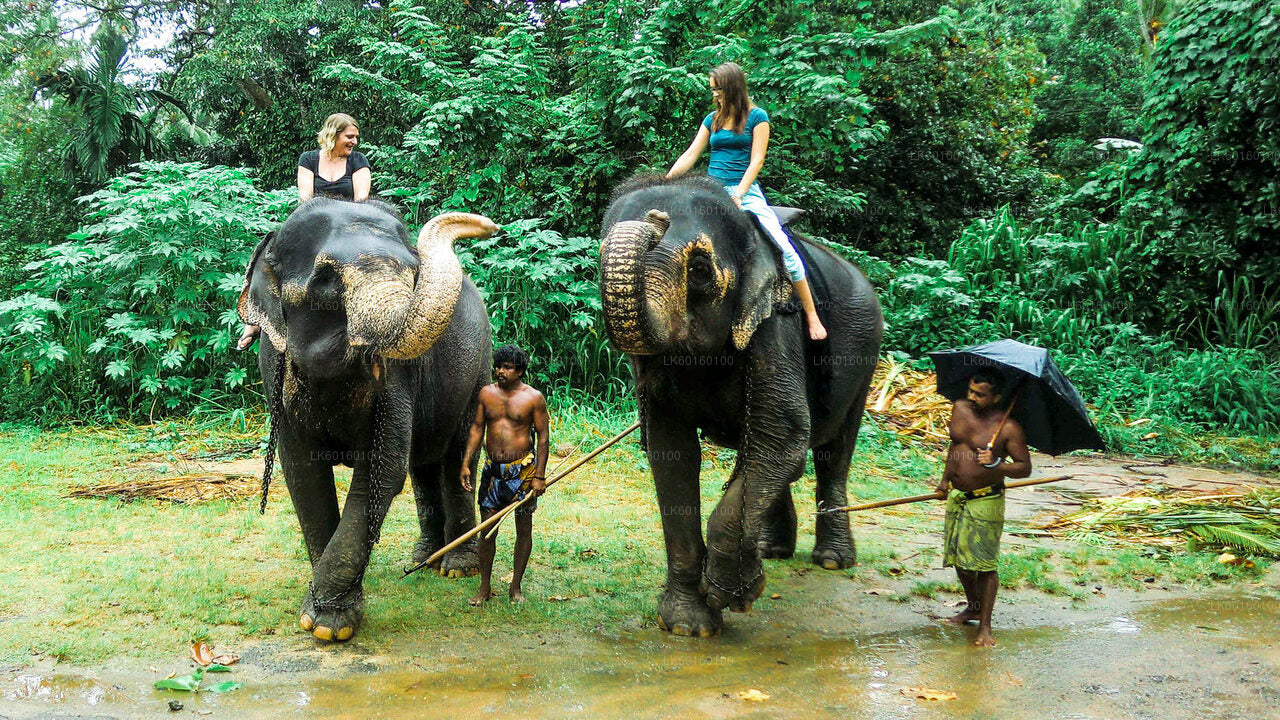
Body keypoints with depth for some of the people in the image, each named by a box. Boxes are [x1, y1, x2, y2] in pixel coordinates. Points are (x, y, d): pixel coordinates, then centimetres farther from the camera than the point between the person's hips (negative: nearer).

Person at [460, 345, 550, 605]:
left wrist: (540, 476, -8)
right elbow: (477, 428, 11)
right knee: (486, 529, 3)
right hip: (492, 468, 3)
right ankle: (484, 588, 15)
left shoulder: (533, 397, -5)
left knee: (524, 529, 4)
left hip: (523, 468, -2)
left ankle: (515, 588, 17)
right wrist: (466, 464, 4)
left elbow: (543, 436, -3)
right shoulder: (487, 393, 5)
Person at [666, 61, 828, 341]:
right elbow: (690, 155, 13)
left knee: (784, 248, -16)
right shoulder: (713, 119, 14)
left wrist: (738, 195, -16)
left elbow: (756, 161, -5)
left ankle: (811, 315, -10)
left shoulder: (757, 116, 2)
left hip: (746, 191, -4)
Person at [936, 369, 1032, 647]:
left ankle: (985, 625, 8)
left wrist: (996, 464, -28)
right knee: (958, 558, 14)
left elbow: (1025, 468, -11)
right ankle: (972, 607, 35)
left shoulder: (1008, 428, -15)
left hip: (985, 501, -6)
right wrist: (945, 479, 24)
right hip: (956, 497, 6)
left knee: (984, 563, -3)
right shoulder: (960, 408, 3)